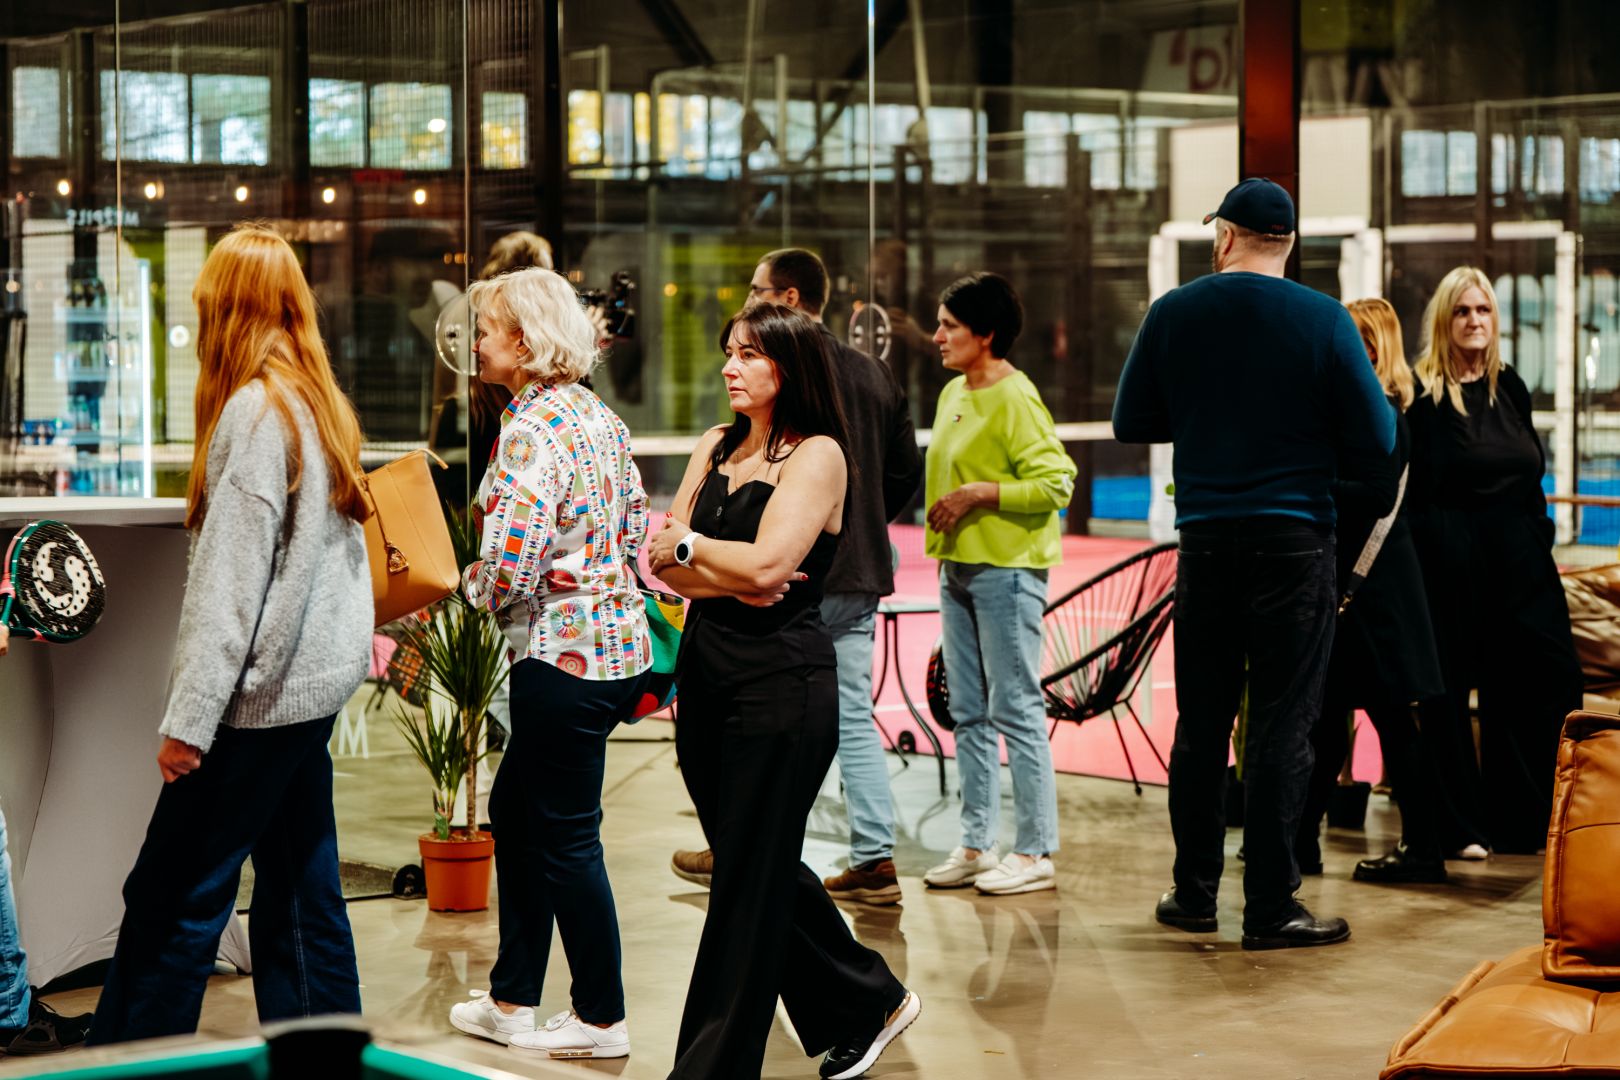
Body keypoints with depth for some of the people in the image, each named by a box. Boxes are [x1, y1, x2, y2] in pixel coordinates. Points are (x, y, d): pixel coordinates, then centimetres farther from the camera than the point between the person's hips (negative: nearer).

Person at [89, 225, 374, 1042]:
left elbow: (232, 578, -18)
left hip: (263, 694, -9)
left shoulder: (254, 410, -14)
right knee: (302, 892, 12)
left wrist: (189, 719, -16)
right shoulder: (321, 403, 12)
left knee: (169, 900, -5)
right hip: (315, 683, 9)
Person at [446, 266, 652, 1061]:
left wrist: (468, 588, -4)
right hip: (617, 638, 10)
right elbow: (634, 527, 16)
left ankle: (602, 1018, 13)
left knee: (565, 836, 2)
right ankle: (513, 1001, 26)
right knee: (515, 815, 18)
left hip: (565, 653, -10)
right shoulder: (599, 416, 10)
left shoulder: (531, 431, -19)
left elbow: (507, 571, -24)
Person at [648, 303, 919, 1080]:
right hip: (705, 673, 8)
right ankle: (868, 1006, 33)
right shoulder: (716, 447, 11)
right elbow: (664, 562, 4)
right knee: (764, 869, 16)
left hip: (782, 685, -8)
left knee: (750, 880, 0)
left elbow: (766, 563, -21)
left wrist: (688, 543, -5)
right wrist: (727, 581, -14)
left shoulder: (816, 455, -9)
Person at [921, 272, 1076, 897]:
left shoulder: (1016, 400, -13)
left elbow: (1055, 482, -19)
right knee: (969, 715, 12)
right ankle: (976, 846, 19)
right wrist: (943, 541, 16)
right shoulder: (953, 394, 13)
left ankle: (1036, 853, 1)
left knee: (1017, 711, -5)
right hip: (958, 569, 9)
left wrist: (979, 495, -21)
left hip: (1006, 570, -9)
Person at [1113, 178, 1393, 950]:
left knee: (1200, 721, 12)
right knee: (1281, 726, 1)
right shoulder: (1324, 320, -6)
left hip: (1206, 539, 3)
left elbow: (1131, 423, 9)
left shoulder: (1173, 313, 1)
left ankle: (1194, 893, 18)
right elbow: (1376, 439, -6)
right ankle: (1270, 907, 2)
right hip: (1295, 540, -3)